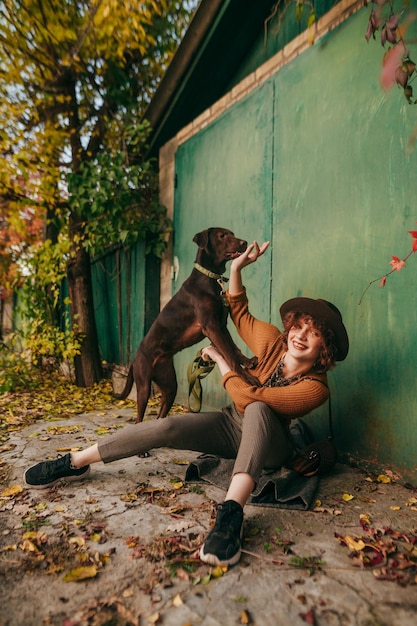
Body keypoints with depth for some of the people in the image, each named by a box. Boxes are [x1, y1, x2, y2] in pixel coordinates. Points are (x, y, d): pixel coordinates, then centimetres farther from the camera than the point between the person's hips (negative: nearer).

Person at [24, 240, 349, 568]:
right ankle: (75, 463, -9)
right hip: (232, 425, 4)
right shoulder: (274, 342, -10)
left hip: (269, 445, -4)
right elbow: (240, 313, 6)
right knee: (168, 426, -20)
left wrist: (222, 361, -18)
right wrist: (237, 267, -6)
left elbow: (248, 397, -30)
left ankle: (232, 511, -53)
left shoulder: (315, 388, -23)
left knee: (256, 409, -39)